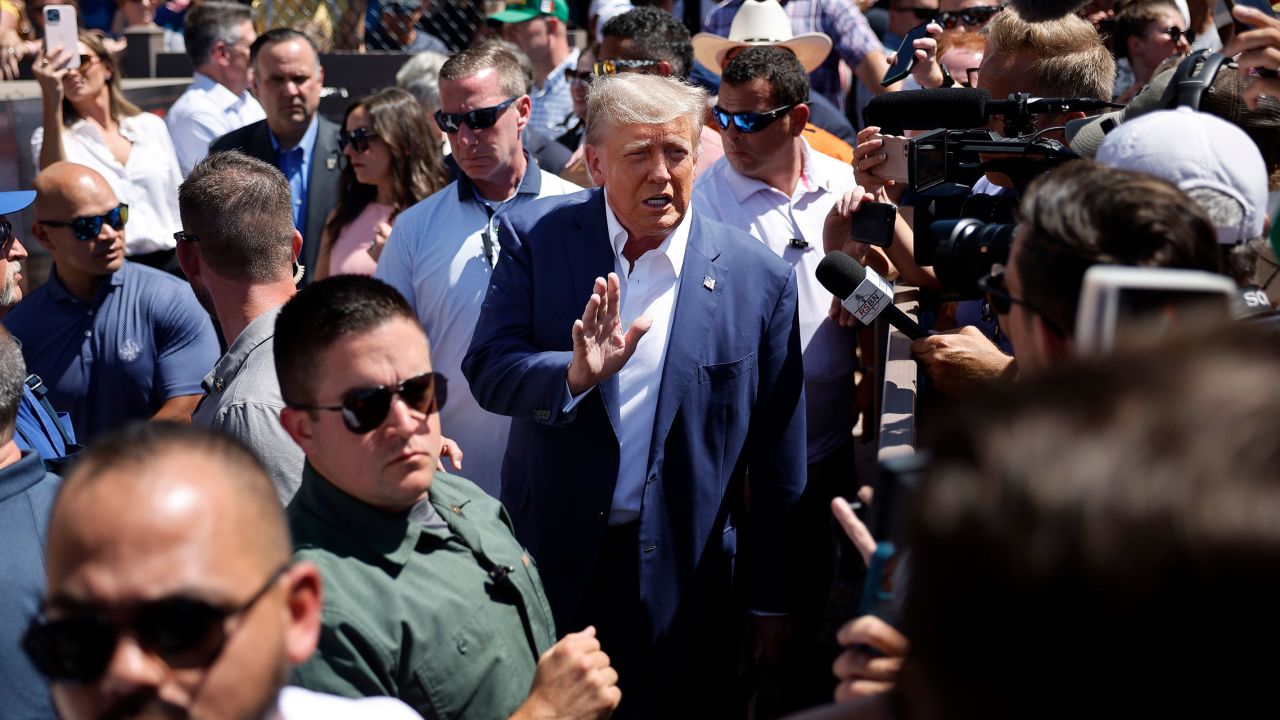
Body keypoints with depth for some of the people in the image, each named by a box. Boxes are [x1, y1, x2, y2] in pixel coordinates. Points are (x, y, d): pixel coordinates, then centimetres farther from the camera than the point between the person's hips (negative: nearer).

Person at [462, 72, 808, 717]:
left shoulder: (759, 279, -6)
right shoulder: (535, 237, -4)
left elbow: (777, 465, -1)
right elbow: (486, 371, -10)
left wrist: (773, 602, 4)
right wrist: (575, 374, -31)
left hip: (683, 585, -1)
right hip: (552, 561, 1)